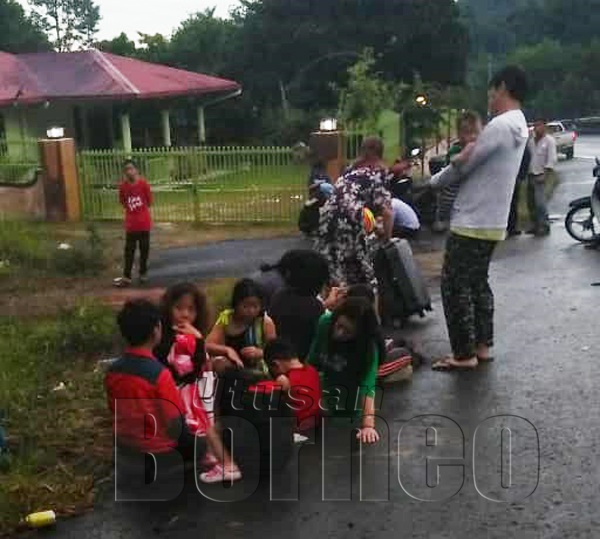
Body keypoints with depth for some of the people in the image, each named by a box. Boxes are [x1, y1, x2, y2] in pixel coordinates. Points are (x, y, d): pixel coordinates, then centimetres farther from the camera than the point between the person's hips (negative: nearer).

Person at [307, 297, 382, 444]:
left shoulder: (368, 345, -35)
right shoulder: (325, 322, -27)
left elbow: (368, 385, -45)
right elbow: (312, 361, -12)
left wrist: (368, 425, -56)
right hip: (328, 379, 3)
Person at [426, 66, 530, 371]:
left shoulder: (500, 126, -19)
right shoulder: (519, 126, 13)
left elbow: (462, 167, -12)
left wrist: (433, 182, 5)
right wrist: (462, 158, -9)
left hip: (471, 223, -10)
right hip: (491, 223, 10)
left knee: (454, 286, -2)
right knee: (478, 283, 18)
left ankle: (464, 354, 4)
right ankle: (482, 346, 23)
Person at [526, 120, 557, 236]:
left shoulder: (549, 140, -6)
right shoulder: (531, 140, 13)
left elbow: (552, 160, -11)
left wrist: (545, 175, -17)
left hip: (540, 175, -7)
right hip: (531, 175, 7)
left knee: (540, 202, -13)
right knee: (531, 203, 8)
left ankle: (544, 226, -6)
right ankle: (536, 225, 18)